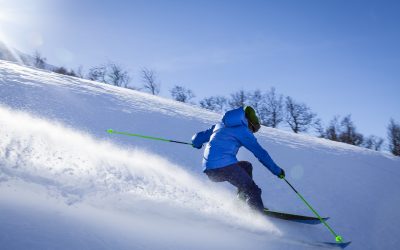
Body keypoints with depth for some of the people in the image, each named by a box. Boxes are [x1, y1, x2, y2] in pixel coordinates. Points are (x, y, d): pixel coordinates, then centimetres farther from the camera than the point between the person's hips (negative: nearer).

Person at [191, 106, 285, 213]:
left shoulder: (220, 125, 24)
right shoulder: (242, 130, 5)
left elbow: (197, 139, 28)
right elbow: (261, 153, 2)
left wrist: (197, 143, 51)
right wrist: (277, 170, 9)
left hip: (209, 170, 7)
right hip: (225, 165, -7)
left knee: (246, 166, 26)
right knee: (252, 190, -3)